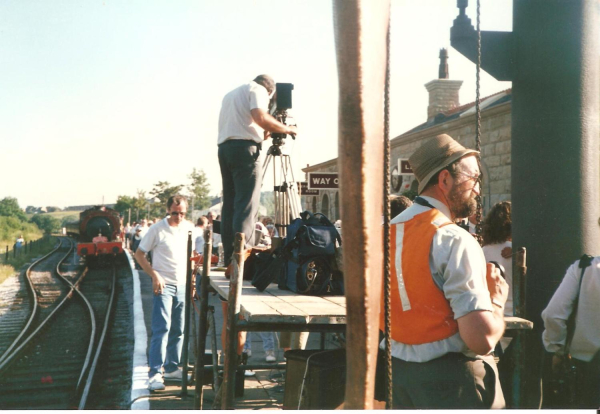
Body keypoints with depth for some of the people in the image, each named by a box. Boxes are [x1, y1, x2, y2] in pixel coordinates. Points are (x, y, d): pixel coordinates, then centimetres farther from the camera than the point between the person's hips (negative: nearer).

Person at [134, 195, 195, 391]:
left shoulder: (189, 228, 5)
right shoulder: (157, 229, -9)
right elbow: (139, 254, -4)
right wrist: (154, 275, -15)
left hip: (183, 286, 5)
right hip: (163, 285, -5)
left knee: (178, 330, 12)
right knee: (162, 328, -12)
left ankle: (172, 368, 24)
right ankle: (155, 374, -11)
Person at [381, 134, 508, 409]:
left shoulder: (386, 233, 6)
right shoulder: (456, 241, -18)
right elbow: (482, 338, -23)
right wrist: (497, 300, -5)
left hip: (397, 369, 7)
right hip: (451, 377, -7)